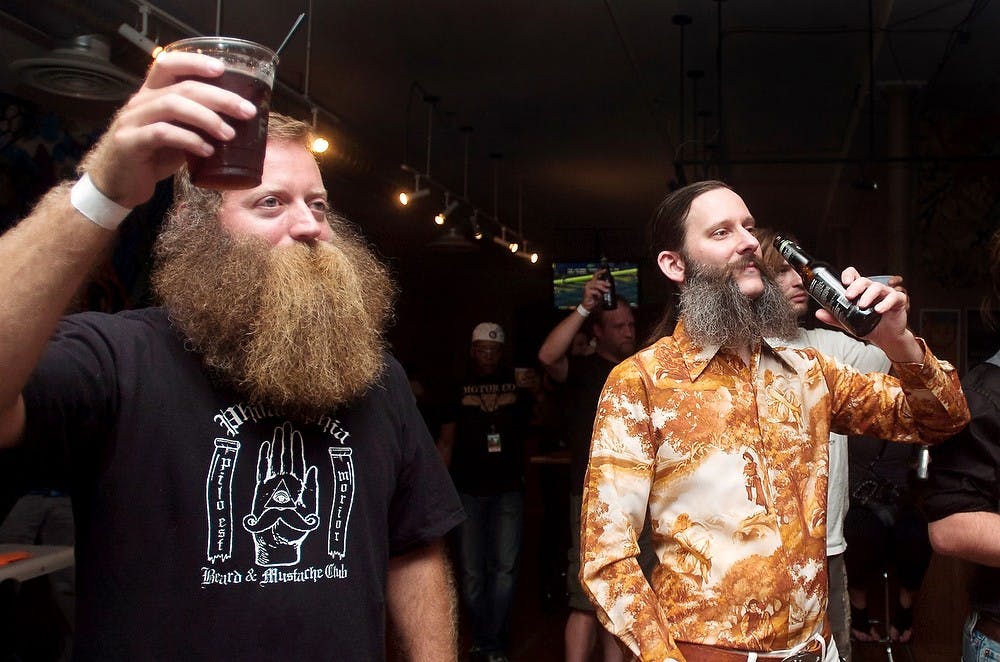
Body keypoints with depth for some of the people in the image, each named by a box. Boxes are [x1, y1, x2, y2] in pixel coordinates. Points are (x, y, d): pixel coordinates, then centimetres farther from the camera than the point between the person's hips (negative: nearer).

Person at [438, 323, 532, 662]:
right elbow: (446, 441, 6)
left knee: (505, 567, -3)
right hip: (468, 491, 0)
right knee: (471, 572, 3)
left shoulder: (518, 384, 7)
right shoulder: (459, 388, 6)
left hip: (508, 490, 0)